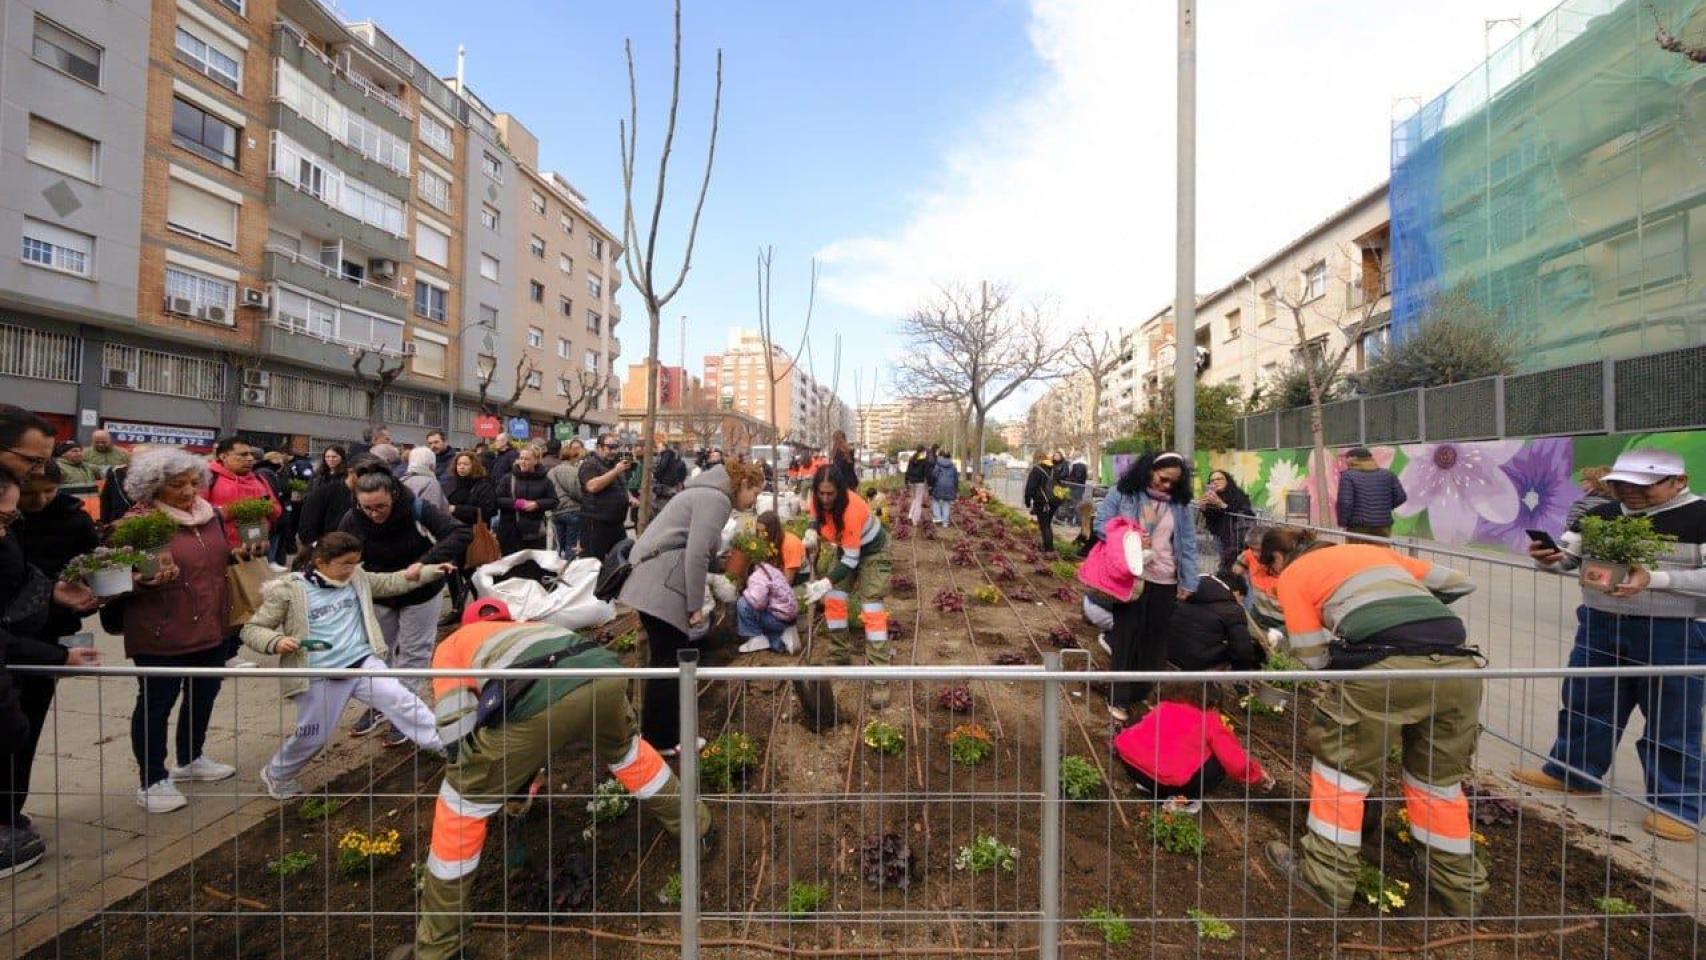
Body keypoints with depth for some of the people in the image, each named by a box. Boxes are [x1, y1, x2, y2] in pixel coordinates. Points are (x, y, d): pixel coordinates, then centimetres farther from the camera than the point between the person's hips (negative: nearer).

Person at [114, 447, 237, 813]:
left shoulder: (210, 514, 6)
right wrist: (146, 580, -33)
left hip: (211, 628, 7)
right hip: (161, 634, -6)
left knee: (204, 695, 19)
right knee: (157, 703, 7)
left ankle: (191, 760, 39)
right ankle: (152, 781, 22)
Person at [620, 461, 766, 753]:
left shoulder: (707, 493, 21)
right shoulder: (717, 499, -11)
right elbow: (697, 555, -20)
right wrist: (696, 606, -13)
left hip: (653, 583, 10)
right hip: (662, 588, -10)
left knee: (665, 662, 17)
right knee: (669, 665, 2)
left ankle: (655, 734, 29)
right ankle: (662, 739, 15)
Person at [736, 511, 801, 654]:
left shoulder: (759, 574, -18)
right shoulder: (768, 567, 9)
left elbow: (756, 601, -28)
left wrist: (744, 593, -12)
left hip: (780, 618, -9)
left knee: (742, 604, -14)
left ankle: (757, 639, -2)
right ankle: (782, 639, 11)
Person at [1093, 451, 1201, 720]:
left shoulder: (1179, 503, 5)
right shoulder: (1122, 492, -4)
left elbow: (1188, 543, 6)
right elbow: (1101, 523, -4)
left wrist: (1189, 581, 1)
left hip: (1164, 582, 4)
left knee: (1155, 640, 12)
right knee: (1125, 636, 4)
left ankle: (1145, 695, 29)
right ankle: (1118, 699, 15)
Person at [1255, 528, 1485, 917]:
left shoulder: (1293, 574, 15)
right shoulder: (1373, 550, 31)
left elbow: (1314, 656, 11)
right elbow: (1459, 582, 33)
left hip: (1386, 667, -5)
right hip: (1458, 665, 6)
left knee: (1342, 764, 15)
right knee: (1439, 777, 26)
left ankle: (1325, 874, 22)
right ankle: (1459, 884, 41)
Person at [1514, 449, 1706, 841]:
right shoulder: (1601, 515, 3)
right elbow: (1567, 557, 6)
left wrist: (1654, 578, -28)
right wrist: (1547, 557, -16)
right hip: (1600, 625, 5)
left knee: (1671, 721, 6)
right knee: (1585, 702, 14)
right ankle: (1572, 773, 29)